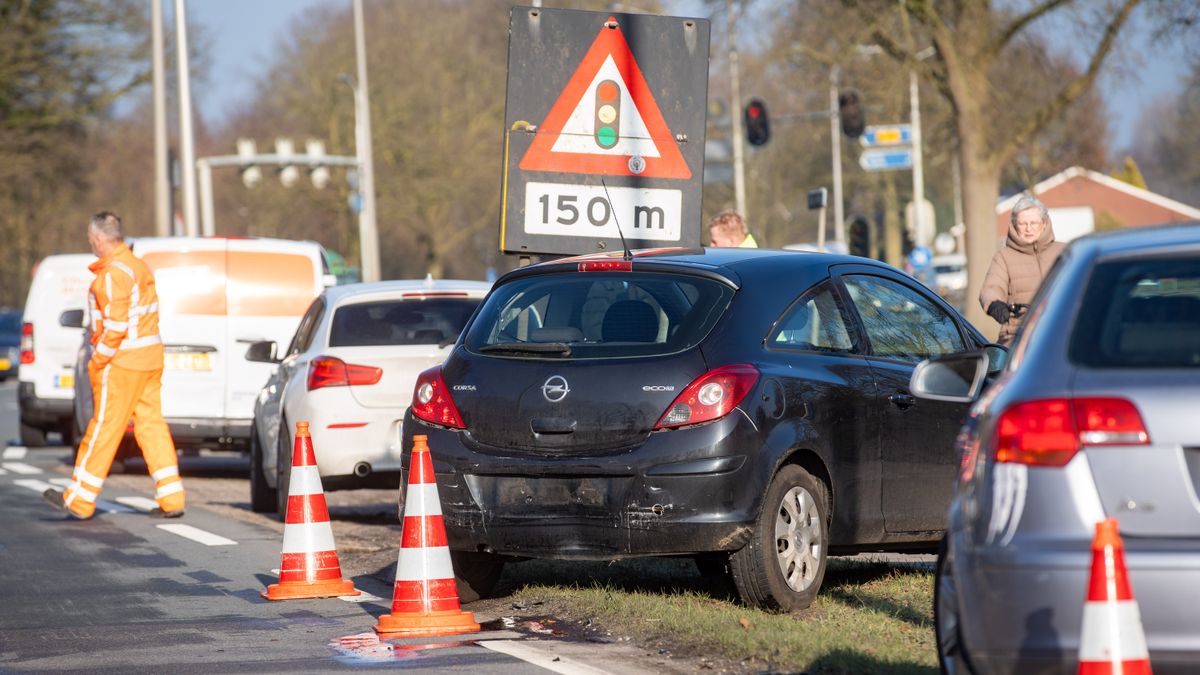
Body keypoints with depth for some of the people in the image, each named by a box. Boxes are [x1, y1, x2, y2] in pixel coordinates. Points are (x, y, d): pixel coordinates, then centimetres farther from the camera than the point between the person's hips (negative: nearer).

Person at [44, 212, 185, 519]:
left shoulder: (113, 274, -16)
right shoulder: (139, 266, 14)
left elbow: (116, 325, -22)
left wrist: (97, 362, -13)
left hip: (122, 364, -9)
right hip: (150, 361, 9)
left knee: (104, 428, -3)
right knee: (151, 425, 9)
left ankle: (78, 501, 3)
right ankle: (171, 499, 6)